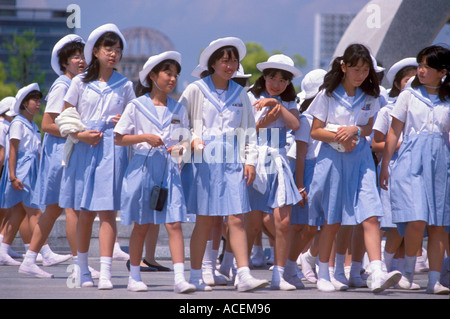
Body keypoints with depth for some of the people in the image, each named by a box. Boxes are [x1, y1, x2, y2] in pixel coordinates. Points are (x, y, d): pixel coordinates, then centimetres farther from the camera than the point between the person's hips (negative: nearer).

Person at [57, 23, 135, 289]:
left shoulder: (125, 85, 10)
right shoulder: (80, 83, 8)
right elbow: (65, 118, 8)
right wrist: (80, 134, -9)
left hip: (113, 150, 0)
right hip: (84, 149, 1)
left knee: (107, 211, -9)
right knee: (85, 213, 4)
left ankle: (105, 273, -14)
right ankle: (83, 269, 15)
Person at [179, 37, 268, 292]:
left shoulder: (240, 93, 12)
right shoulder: (196, 91, 3)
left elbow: (249, 129, 15)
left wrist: (250, 160, 7)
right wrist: (191, 141, -11)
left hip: (233, 163, 2)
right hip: (204, 162, -2)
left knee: (237, 220, -6)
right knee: (204, 221, 1)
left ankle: (244, 275, -10)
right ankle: (196, 276, 11)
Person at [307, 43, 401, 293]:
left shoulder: (369, 97, 6)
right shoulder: (328, 95, -2)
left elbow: (369, 127, 14)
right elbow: (315, 131, 0)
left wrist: (355, 130, -9)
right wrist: (339, 137, -16)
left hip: (360, 159, 2)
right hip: (333, 158, -2)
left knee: (370, 216, -14)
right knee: (332, 221, 6)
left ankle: (378, 275, -23)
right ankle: (323, 276, 20)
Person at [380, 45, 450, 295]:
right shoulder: (409, 95, 5)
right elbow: (394, 132, 7)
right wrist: (384, 166, 5)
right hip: (411, 162, -2)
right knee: (417, 220, -15)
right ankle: (409, 269, 6)